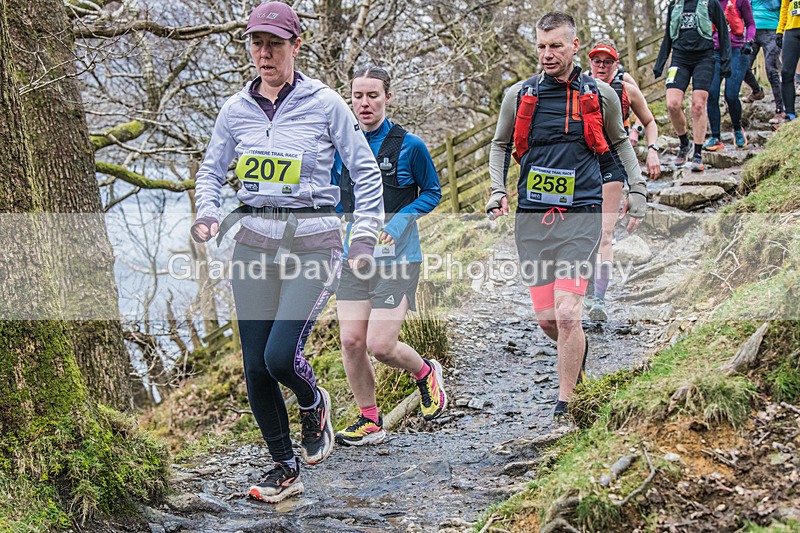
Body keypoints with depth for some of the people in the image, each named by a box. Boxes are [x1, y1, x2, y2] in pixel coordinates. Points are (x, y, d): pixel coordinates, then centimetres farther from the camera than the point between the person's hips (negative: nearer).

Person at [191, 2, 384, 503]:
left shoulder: (325, 103, -3)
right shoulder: (236, 109, 7)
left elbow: (367, 171, 2)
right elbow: (211, 170, 19)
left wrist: (365, 236, -5)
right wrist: (208, 215, 0)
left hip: (313, 240, -4)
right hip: (255, 240, 4)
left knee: (281, 355, -18)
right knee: (256, 369, 3)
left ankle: (314, 403, 18)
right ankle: (286, 470, 21)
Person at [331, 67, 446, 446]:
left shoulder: (409, 146, -6)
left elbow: (432, 193, 4)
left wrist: (399, 220, -12)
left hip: (397, 258, -4)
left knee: (380, 345, -10)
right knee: (351, 341, -1)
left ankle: (425, 373, 24)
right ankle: (370, 422, 16)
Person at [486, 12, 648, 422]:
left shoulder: (600, 95, 5)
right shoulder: (518, 95, 6)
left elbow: (619, 142, 23)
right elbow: (500, 146, 21)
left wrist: (637, 189, 19)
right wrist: (497, 192, 8)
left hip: (580, 215, -2)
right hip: (531, 217, 2)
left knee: (566, 313, -13)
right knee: (545, 317, 4)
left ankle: (565, 403, -1)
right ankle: (577, 350, 38)